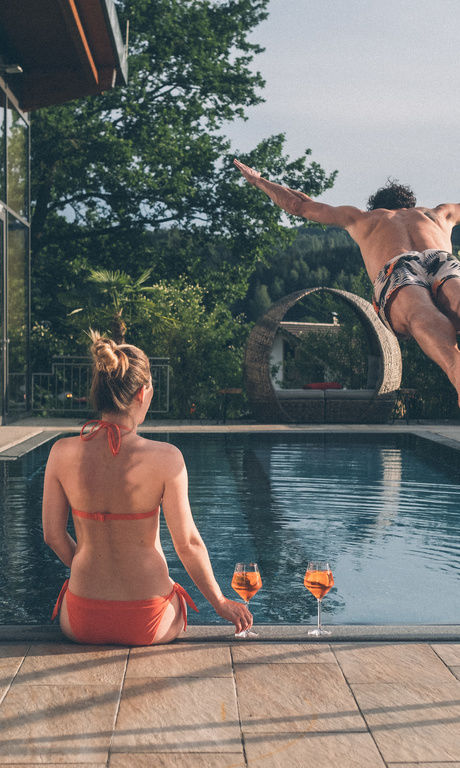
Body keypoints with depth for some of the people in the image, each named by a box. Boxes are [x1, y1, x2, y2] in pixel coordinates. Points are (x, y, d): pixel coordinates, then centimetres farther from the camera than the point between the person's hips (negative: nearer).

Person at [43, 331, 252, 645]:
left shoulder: (63, 453, -10)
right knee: (179, 600, 34)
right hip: (147, 623, -2)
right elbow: (187, 543, -12)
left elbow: (53, 535, -1)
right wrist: (220, 602, 4)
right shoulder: (165, 458, -18)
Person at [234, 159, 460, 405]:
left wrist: (258, 180, 64)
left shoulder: (364, 218, 41)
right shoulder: (438, 213, 45)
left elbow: (298, 205, 48)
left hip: (397, 276, -1)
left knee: (422, 318, -32)